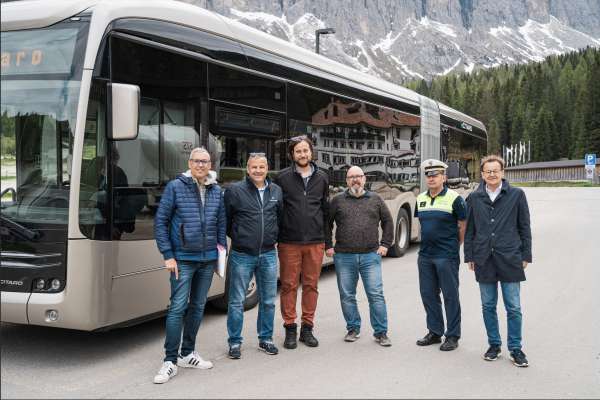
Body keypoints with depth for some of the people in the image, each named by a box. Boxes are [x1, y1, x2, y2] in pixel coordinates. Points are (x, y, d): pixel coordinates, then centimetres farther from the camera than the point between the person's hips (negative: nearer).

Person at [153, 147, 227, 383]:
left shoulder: (216, 191, 8)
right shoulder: (175, 187, -5)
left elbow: (221, 222, 15)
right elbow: (160, 221, -5)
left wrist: (222, 246, 4)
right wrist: (168, 255, -9)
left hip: (208, 258, 5)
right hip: (183, 259, -5)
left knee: (198, 306, 11)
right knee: (178, 307, -8)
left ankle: (187, 354, 24)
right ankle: (170, 361, 0)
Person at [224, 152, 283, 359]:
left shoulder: (276, 191, 6)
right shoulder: (234, 190, -6)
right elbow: (225, 220, 2)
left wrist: (274, 237, 10)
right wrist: (237, 237, 5)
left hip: (268, 255, 3)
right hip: (242, 255, -3)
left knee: (268, 301, 11)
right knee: (237, 301, 3)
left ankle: (265, 339, 26)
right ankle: (235, 342, 16)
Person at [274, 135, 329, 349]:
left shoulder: (321, 178, 10)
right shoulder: (283, 177, 1)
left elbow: (326, 209, 14)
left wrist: (326, 239, 12)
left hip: (315, 243, 2)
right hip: (289, 242, -2)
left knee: (311, 285, 8)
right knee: (289, 285, 3)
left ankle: (307, 327, 19)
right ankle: (290, 329, 13)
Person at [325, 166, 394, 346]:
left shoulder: (375, 199, 9)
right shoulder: (338, 200, 7)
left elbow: (388, 221, 15)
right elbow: (326, 223, 12)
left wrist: (385, 244, 7)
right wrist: (328, 246, 6)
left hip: (370, 256, 0)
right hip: (344, 257, 1)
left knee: (376, 295, -2)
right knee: (347, 296, 7)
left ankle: (381, 332, 7)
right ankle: (353, 329, 22)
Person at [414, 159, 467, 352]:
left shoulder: (454, 198, -9)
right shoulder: (420, 199, 10)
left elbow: (463, 226, -3)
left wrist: (454, 246, 3)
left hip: (447, 256, -6)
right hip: (425, 255, 6)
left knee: (450, 296, 2)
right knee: (428, 294, 12)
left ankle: (452, 336, 11)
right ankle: (434, 332, 25)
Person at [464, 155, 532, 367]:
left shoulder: (516, 195, 1)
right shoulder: (474, 198, 6)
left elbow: (524, 227, 4)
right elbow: (469, 229, 11)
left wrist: (525, 256, 0)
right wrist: (469, 256, 7)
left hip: (509, 259, -2)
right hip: (484, 260, 2)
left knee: (514, 308, 2)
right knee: (488, 306, 10)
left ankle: (515, 349, 14)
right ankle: (494, 345, 24)